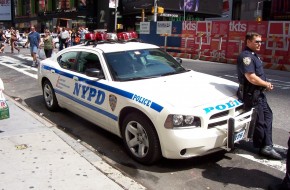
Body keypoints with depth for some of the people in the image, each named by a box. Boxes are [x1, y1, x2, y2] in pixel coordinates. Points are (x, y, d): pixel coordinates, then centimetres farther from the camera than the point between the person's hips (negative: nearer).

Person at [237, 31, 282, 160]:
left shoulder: (254, 55, 15)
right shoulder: (246, 56, -18)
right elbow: (252, 78, -26)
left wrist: (266, 84, 4)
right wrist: (267, 84, -10)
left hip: (259, 93, 11)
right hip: (251, 94, -11)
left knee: (267, 115, 13)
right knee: (260, 120, 0)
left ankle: (267, 146, 18)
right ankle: (264, 147, 16)